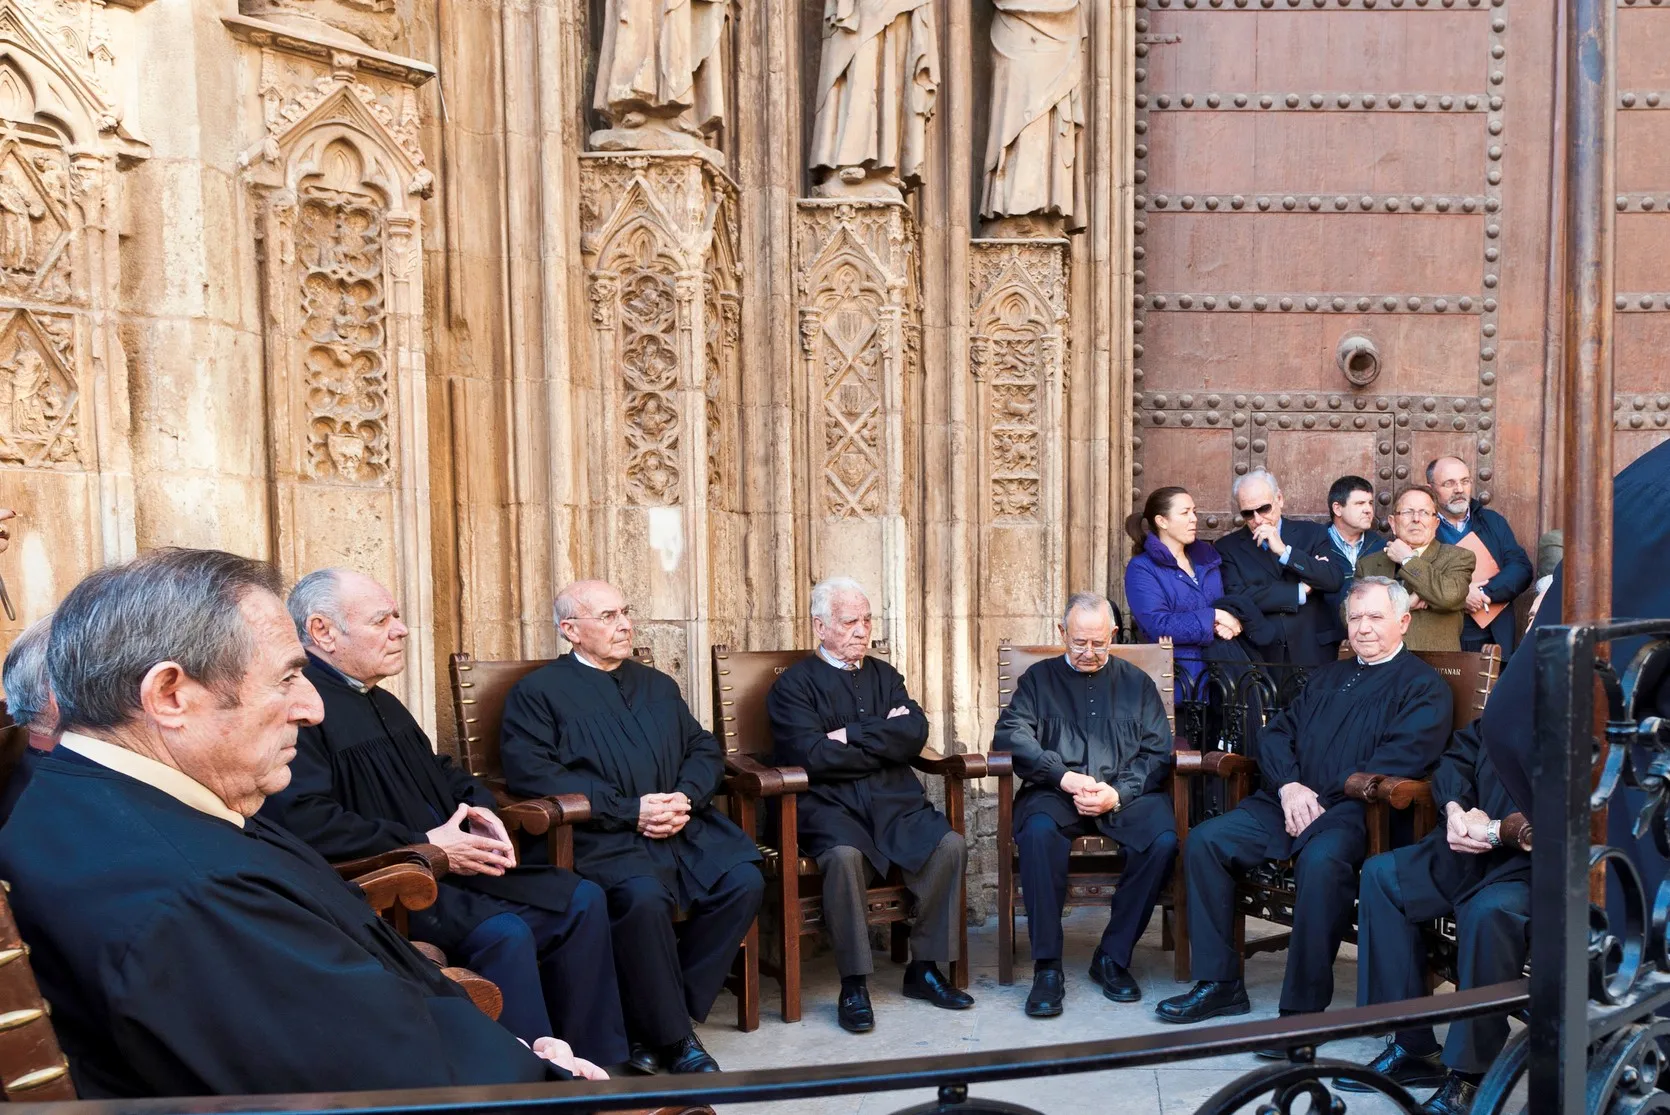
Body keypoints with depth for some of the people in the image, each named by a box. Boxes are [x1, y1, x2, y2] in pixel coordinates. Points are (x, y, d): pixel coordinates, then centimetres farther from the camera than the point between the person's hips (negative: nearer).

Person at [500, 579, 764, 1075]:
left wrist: (686, 798, -5)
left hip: (683, 826, 6)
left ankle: (658, 1016, -5)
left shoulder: (657, 685, 24)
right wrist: (631, 811, -14)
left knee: (743, 881, -18)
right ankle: (672, 1038, -11)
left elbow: (704, 749, 20)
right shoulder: (538, 692, 5)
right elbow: (530, 772, -9)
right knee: (644, 896, -33)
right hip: (603, 836, -5)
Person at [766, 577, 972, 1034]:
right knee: (845, 855, -34)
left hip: (896, 803, 5)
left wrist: (851, 735, -8)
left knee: (951, 845, -20)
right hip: (829, 806, -4)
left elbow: (915, 734, 2)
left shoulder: (884, 676, 19)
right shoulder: (794, 684, 4)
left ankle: (924, 968, -5)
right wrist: (885, 740, -4)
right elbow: (812, 756, -12)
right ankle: (854, 984, -18)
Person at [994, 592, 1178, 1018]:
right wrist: (1064, 777, -14)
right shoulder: (1039, 678, 18)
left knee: (1163, 839, -30)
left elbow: (1157, 751, 10)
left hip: (1126, 794, 1)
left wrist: (1118, 793, -9)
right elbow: (1009, 735, 1)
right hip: (1056, 792, -1)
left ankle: (1113, 957, -11)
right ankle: (1047, 967, -24)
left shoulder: (1136, 682, 22)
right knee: (1038, 830, -36)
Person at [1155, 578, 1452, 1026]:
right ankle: (1219, 983, -6)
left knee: (1321, 860, -38)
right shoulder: (1328, 677, 27)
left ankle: (1303, 1008, -25)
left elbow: (1402, 758, -10)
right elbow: (1276, 733, 18)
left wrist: (1322, 800, -15)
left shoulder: (1422, 685, 6)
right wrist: (1289, 786, -4)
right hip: (1289, 799, 6)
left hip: (1354, 810, -6)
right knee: (1204, 841, -14)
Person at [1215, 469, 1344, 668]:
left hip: (1313, 652, 1)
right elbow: (1236, 598, -10)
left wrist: (1284, 551, -13)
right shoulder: (1227, 547, 3)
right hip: (1258, 655, -1)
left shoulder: (1312, 534, 7)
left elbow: (1335, 580, -6)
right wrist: (1301, 591, -8)